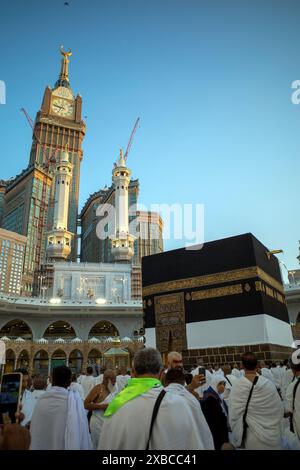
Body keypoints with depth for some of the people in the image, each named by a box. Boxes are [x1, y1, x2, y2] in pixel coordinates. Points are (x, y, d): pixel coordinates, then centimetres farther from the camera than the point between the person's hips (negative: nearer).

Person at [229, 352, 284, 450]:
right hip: (271, 437, 1)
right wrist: (274, 429, 11)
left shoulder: (237, 386, -18)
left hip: (252, 437, 0)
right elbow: (278, 410, -6)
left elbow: (234, 415, -12)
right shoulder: (269, 384, -15)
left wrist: (238, 438, 2)